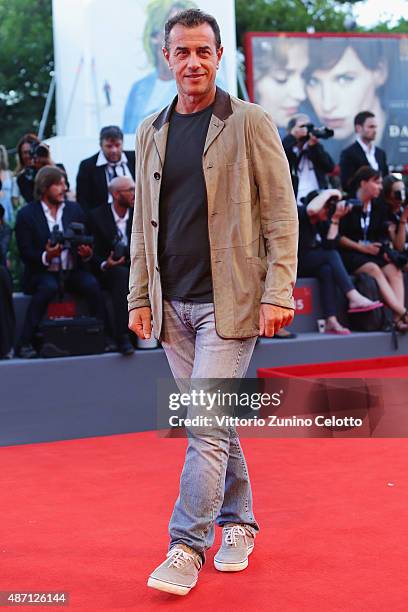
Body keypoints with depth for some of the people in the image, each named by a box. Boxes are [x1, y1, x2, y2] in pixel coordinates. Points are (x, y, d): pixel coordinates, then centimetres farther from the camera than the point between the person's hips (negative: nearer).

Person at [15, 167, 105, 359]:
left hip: (73, 271, 3)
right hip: (43, 272, -3)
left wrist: (87, 253, -13)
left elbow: (86, 243, 11)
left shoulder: (74, 209, 11)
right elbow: (25, 253, -5)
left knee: (92, 284, -26)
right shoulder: (26, 214, -1)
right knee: (49, 287, -35)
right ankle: (25, 343, -28)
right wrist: (46, 257, -24)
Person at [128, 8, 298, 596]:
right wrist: (139, 296, 10)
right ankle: (237, 523, 28)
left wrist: (278, 293, -12)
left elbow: (282, 213, -5)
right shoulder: (151, 132, 11)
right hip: (173, 304, 5)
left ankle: (187, 547, 0)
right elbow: (143, 221, 15)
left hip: (228, 302, -5)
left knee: (207, 422, -8)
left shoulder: (250, 123, -3)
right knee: (212, 420, 13)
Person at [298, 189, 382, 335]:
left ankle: (331, 322, -36)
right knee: (331, 255, -24)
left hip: (313, 266, 7)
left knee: (326, 269, -27)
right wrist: (328, 192, -20)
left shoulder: (322, 223, 13)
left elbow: (330, 244, -1)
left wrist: (335, 219, -6)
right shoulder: (299, 214, -8)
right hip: (296, 265, -7)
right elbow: (311, 209, -33)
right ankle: (354, 298, -30)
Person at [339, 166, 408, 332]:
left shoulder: (378, 208, 16)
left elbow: (384, 235, 14)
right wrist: (362, 247, -13)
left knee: (394, 271, -24)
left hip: (373, 253, 6)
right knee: (374, 270, -34)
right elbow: (338, 237, -8)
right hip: (350, 255, -6)